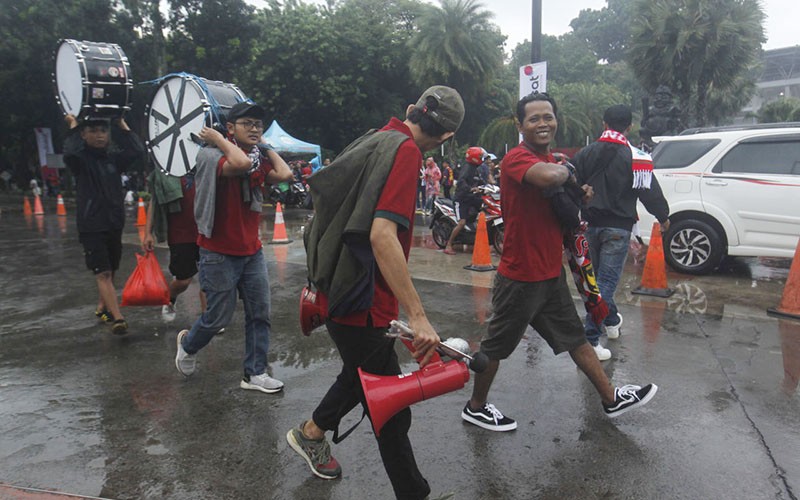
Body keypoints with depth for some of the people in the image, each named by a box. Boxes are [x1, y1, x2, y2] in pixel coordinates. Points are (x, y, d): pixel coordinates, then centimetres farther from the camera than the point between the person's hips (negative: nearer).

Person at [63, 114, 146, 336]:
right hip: (91, 226, -5)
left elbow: (138, 151, -6)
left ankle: (102, 307, 34)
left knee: (110, 272, 15)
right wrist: (73, 126, -14)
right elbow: (69, 153, -27)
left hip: (115, 224, 5)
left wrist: (123, 126, -2)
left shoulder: (113, 158, 8)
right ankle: (118, 319, -18)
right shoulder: (80, 159, -4)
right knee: (102, 273, -12)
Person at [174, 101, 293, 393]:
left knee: (259, 314, 6)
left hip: (252, 252, 6)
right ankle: (188, 343, 38)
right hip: (219, 253, -6)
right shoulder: (212, 155, -13)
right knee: (219, 317, 6)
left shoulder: (260, 159, 6)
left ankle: (255, 374, 19)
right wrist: (219, 139, -20)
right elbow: (240, 163, -36)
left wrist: (265, 147, -1)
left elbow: (285, 174, -14)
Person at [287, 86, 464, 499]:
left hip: (339, 291, 10)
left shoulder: (375, 140, 10)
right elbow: (382, 235, -30)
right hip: (362, 305, -10)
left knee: (362, 372, 31)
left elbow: (339, 212, 20)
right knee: (392, 414, 3)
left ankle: (311, 433, 50)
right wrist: (417, 316, -30)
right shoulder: (405, 151, -18)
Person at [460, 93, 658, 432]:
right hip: (521, 277, -9)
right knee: (496, 346, 8)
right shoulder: (517, 158, -19)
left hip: (551, 274, 9)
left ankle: (611, 399, 35)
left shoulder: (551, 160, 11)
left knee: (575, 338, 20)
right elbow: (548, 177, -42)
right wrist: (567, 171, -18)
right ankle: (475, 407, 28)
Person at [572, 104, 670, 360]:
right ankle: (590, 338, -9)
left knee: (599, 276, 21)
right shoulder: (636, 157, -10)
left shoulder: (584, 154, 4)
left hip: (591, 224, 5)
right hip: (617, 228, -5)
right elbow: (650, 191, -7)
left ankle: (611, 320, 40)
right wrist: (663, 216, 9)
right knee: (607, 280, -4)